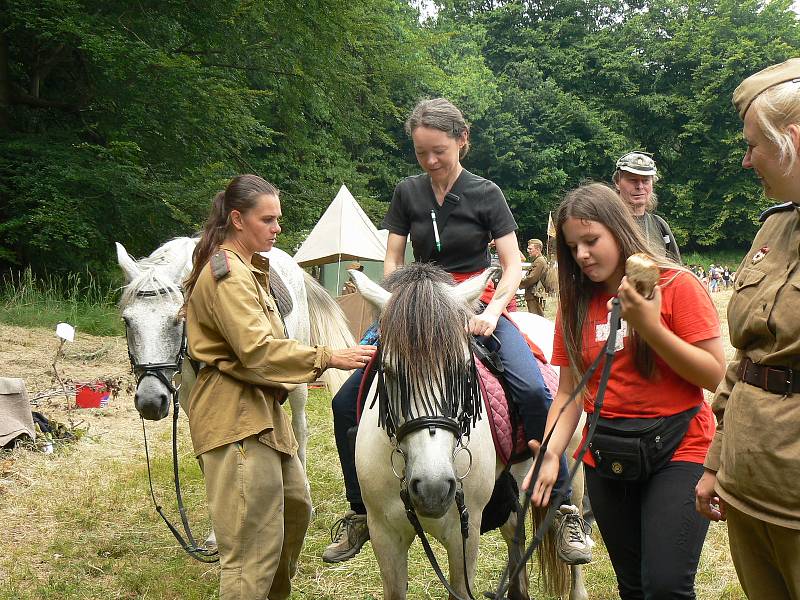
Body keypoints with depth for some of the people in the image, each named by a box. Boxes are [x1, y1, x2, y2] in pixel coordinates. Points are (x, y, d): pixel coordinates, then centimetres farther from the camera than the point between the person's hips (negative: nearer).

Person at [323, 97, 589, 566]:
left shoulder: (485, 194, -2)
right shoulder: (408, 193, 6)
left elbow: (513, 266, -4)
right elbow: (392, 261, 8)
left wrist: (493, 311, -21)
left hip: (477, 308, -3)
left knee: (533, 391, -30)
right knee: (346, 401, -7)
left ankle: (565, 507, -16)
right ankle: (361, 513, 11)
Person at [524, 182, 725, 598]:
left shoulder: (677, 286, -7)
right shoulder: (575, 303, 5)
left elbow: (716, 376, -12)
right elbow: (569, 391, 5)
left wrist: (650, 328, -22)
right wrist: (550, 454, -9)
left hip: (677, 451, -4)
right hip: (606, 461, 4)